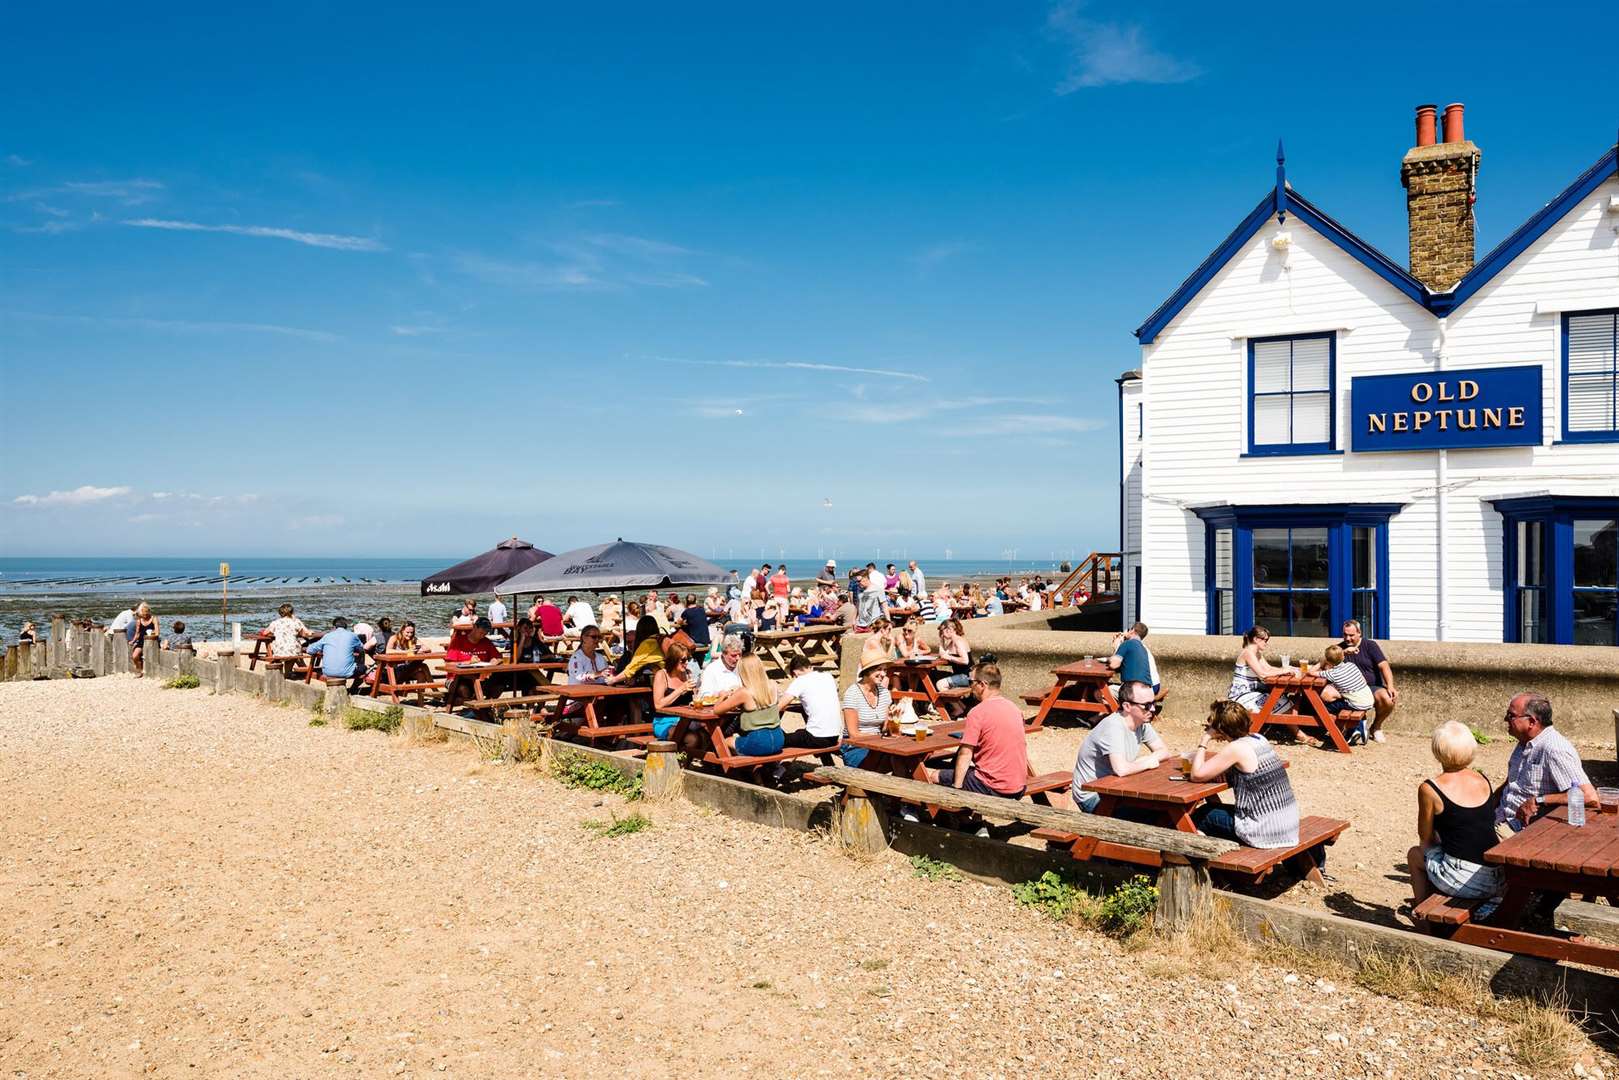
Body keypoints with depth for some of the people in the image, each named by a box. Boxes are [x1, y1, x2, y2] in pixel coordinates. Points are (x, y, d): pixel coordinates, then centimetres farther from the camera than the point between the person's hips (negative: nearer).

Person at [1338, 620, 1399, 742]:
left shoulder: (1370, 645, 3)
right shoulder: (1340, 647, 10)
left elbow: (1384, 666, -8)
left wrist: (1390, 686, -24)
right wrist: (1343, 653, -21)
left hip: (1371, 686, -1)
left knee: (1388, 700, -33)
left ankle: (1376, 726, 2)